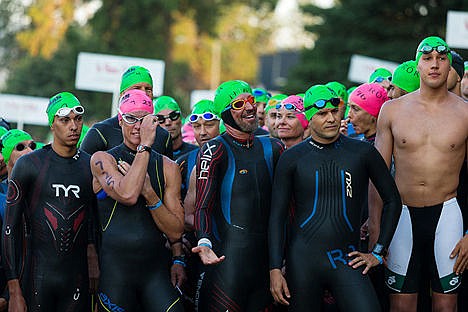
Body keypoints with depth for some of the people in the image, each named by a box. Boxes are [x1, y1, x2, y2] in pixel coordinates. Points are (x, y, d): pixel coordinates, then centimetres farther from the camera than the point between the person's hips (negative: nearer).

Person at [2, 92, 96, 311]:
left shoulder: (92, 167, 6)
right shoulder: (29, 165, -2)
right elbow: (10, 228, -2)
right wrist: (14, 291, -8)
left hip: (77, 279, 3)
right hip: (38, 276, -3)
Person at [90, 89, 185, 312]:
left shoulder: (167, 168, 10)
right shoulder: (103, 160, 1)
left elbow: (176, 230, 7)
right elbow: (127, 195, -20)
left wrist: (149, 193, -8)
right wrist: (145, 145, -15)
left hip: (156, 269, 2)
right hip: (114, 271, -2)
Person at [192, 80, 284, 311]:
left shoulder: (273, 148, 14)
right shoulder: (215, 151, -4)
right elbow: (203, 205, -12)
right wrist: (204, 243, -29)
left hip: (267, 257, 6)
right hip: (227, 258, -6)